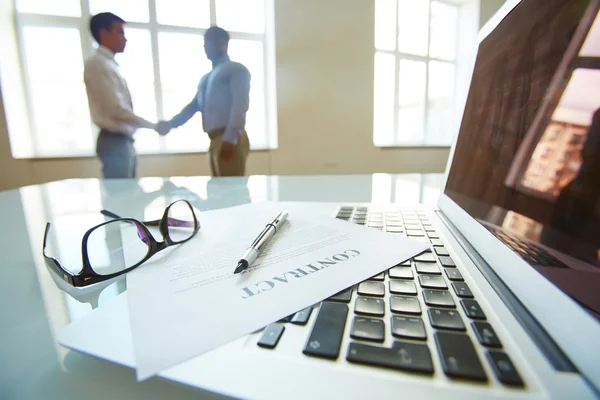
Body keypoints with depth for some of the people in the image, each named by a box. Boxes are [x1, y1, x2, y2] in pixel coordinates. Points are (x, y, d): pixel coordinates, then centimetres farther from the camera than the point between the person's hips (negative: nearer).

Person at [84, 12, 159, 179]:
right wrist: (154, 126, -11)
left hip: (124, 141, 9)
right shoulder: (98, 64, -9)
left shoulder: (109, 65, 19)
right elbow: (117, 109, -17)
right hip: (115, 142, -9)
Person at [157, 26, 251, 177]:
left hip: (230, 141, -7)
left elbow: (240, 104, -9)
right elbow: (193, 106, 21)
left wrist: (230, 138, -20)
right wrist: (170, 123, 5)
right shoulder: (205, 79, 29)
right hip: (215, 140, 7)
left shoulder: (236, 70, 6)